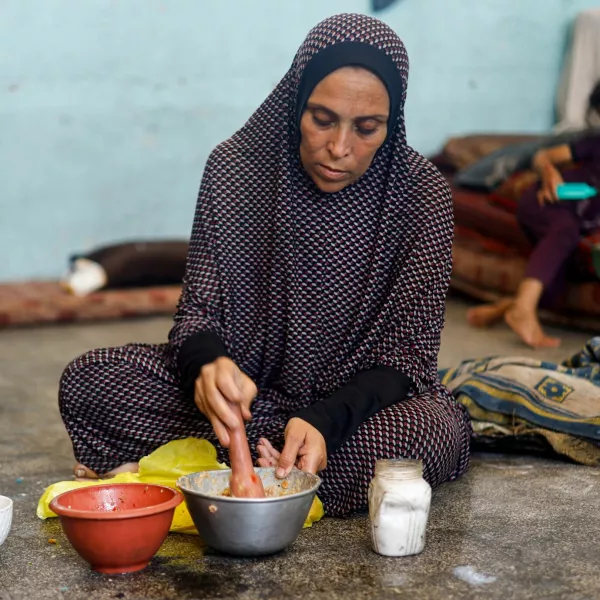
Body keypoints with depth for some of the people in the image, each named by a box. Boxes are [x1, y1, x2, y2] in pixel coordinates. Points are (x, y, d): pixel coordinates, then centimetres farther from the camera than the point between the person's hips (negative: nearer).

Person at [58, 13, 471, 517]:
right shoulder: (235, 168, -10)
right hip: (247, 385, 1)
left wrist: (326, 421, -34)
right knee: (88, 381, -18)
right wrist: (209, 363, -34)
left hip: (364, 399, 0)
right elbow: (198, 312, -8)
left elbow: (404, 354, -14)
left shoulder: (422, 194, -14)